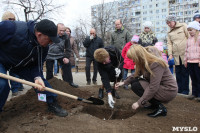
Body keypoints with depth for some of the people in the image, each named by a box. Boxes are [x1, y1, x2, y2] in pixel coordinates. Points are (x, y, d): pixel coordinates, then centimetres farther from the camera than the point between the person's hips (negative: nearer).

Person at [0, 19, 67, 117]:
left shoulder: (44, 46, -17)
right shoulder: (12, 28, -37)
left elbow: (38, 64, -8)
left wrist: (37, 77, -28)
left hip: (23, 64, 5)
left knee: (41, 80, -4)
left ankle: (53, 104, 12)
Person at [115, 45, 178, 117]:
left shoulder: (156, 64, -27)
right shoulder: (144, 63, -1)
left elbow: (153, 88, -30)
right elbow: (135, 75, 15)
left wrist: (139, 103, -26)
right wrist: (124, 82, 5)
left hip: (168, 91, -9)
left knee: (135, 86, -16)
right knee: (134, 81, 4)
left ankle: (160, 108, -9)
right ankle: (154, 104, 10)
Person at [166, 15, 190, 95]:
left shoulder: (183, 26, 4)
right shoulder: (169, 33, 16)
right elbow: (169, 44, 10)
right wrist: (170, 54, -3)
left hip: (185, 53, -4)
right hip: (176, 55, 4)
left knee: (185, 72, -1)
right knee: (178, 73, 8)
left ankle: (185, 90, 9)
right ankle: (180, 88, 19)